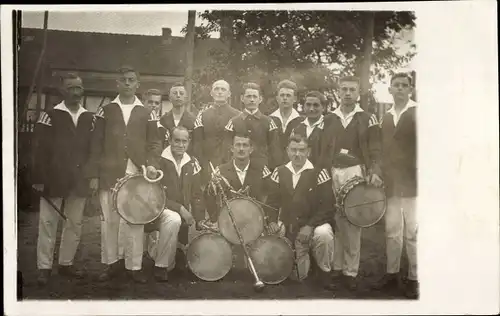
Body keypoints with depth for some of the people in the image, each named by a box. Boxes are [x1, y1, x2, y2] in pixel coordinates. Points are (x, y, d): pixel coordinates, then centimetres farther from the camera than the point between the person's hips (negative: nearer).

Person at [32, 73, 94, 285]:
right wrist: (39, 179, -11)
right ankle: (44, 267, 12)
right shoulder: (50, 115, -2)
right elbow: (40, 149, -6)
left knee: (75, 224, 9)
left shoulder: (90, 118, 9)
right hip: (53, 180, -4)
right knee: (48, 224, 2)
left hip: (79, 182, 4)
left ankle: (66, 264, 22)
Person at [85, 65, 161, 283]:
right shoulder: (105, 111, 9)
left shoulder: (147, 114, 9)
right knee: (109, 220, 5)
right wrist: (93, 174, 1)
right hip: (110, 174, 1)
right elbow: (96, 145, 6)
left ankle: (134, 266, 10)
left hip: (137, 175, 0)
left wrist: (152, 164, -10)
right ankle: (112, 262, 20)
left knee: (135, 221, 0)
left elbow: (154, 143, 8)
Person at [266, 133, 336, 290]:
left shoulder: (319, 173, -10)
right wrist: (272, 221, -10)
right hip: (291, 230, 3)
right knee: (299, 276, 2)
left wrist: (310, 226, -22)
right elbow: (272, 200, 7)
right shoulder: (279, 172, 2)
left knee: (324, 234, -39)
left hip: (316, 224, -3)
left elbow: (327, 205, -13)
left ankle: (325, 272, -13)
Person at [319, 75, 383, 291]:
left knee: (353, 222, -5)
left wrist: (375, 172, -12)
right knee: (336, 220, 1)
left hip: (356, 172, -2)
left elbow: (374, 149, 2)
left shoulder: (367, 119, 6)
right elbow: (323, 150, 13)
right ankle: (337, 266, 11)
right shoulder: (329, 119, 14)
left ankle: (350, 271, 4)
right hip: (333, 173, 2)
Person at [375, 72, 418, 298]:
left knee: (413, 233, 2)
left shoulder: (418, 114, -2)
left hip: (412, 183, -5)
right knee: (391, 231, 12)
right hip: (391, 184, 5)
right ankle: (392, 273, 23)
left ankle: (414, 278, 13)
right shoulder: (386, 117, 13)